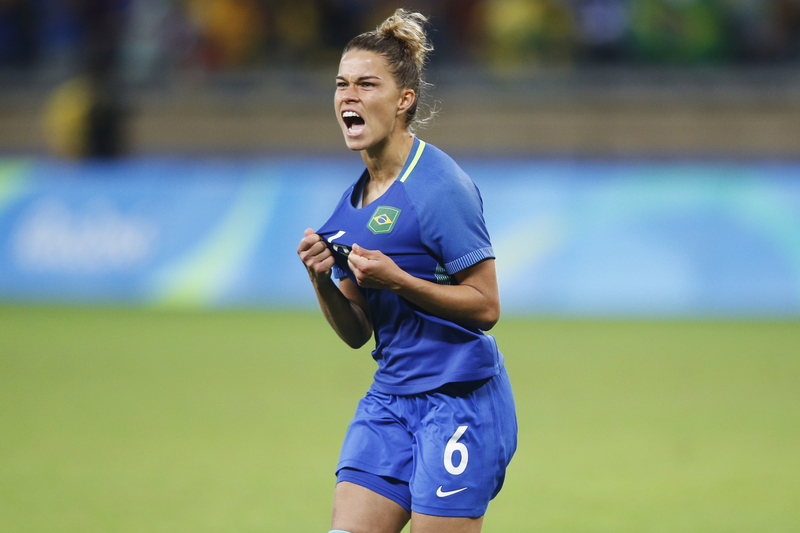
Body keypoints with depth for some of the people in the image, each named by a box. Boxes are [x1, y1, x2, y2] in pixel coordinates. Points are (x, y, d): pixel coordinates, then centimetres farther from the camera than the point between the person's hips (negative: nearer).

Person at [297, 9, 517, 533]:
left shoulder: (439, 186, -12)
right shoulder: (354, 201, 13)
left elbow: (486, 306, -13)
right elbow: (357, 332, 14)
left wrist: (395, 279, -22)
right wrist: (323, 281, -5)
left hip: (459, 398, -7)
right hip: (390, 397, 7)